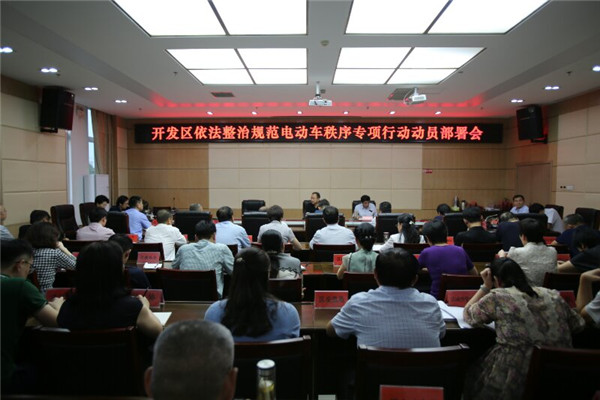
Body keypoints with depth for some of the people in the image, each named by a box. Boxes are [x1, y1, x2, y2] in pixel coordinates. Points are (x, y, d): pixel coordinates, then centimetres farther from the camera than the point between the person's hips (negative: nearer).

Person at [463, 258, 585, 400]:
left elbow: (467, 314, 9)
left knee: (472, 374, 23)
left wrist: (486, 287, 15)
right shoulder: (552, 295, 8)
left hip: (516, 382, -5)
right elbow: (578, 324, 19)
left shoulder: (497, 297, -5)